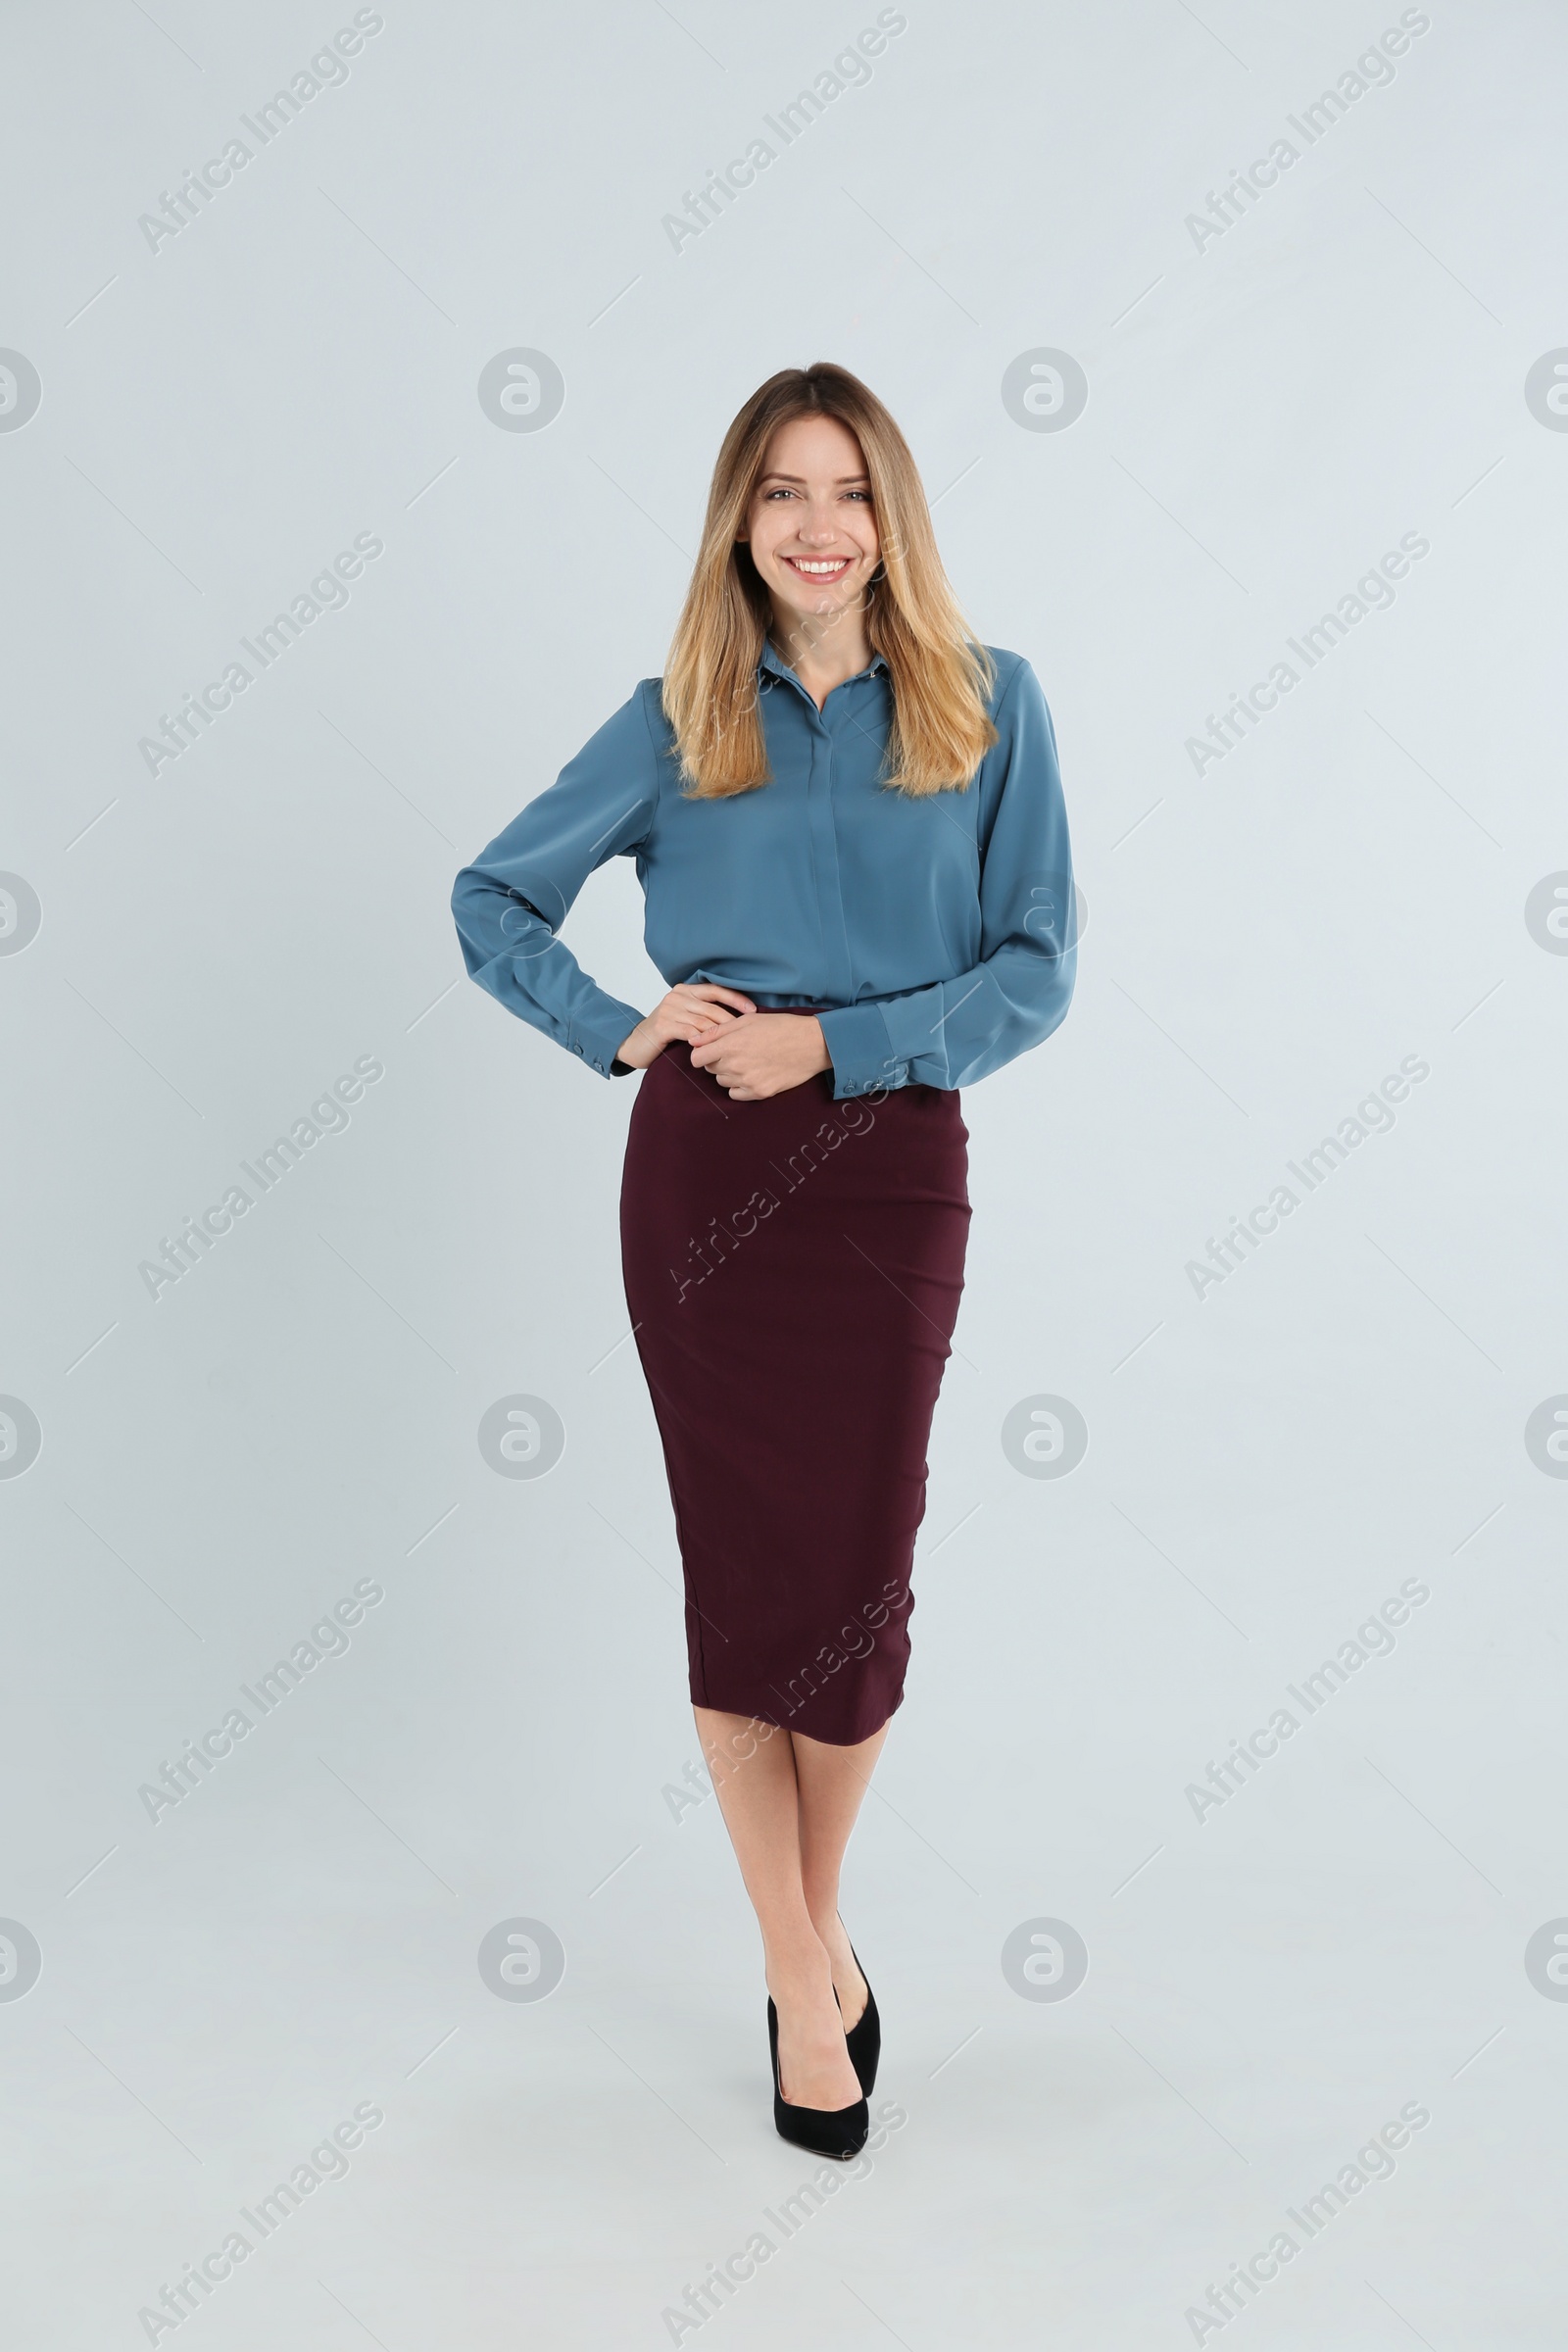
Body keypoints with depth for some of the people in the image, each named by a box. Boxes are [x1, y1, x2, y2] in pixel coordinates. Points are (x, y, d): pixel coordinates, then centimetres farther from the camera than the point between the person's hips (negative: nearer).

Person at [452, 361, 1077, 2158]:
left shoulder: (988, 705, 4)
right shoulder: (676, 722, 6)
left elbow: (1035, 969, -1)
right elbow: (492, 897, 13)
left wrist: (837, 1040, -12)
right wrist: (618, 1030, -2)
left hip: (892, 1174, 0)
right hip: (703, 1176, 1)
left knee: (857, 1583, 3)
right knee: (745, 1575, 4)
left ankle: (815, 1921, 32)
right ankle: (807, 1977, 21)